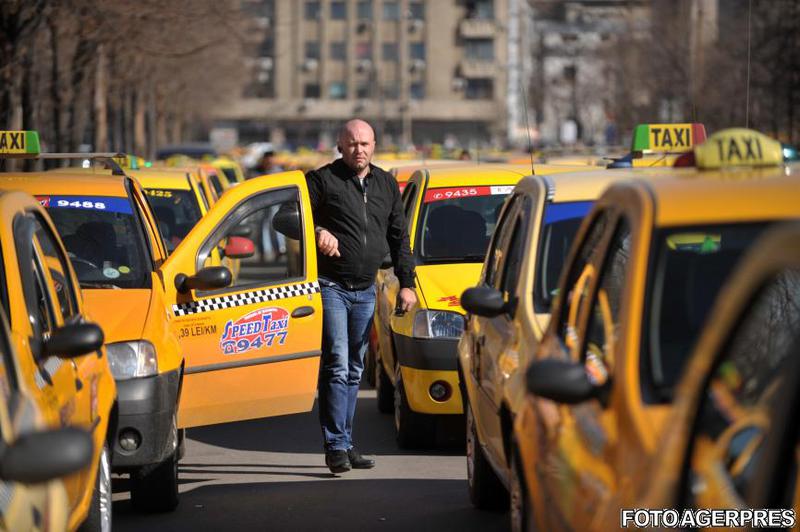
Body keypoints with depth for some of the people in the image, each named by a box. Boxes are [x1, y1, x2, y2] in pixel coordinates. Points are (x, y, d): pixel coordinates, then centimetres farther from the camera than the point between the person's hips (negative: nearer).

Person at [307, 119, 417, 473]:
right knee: (337, 367, -11)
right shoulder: (322, 180, -3)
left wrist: (406, 282, 13)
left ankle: (345, 444, 16)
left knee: (354, 371, 10)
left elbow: (399, 237, 19)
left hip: (365, 291, 5)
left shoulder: (386, 185, 14)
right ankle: (336, 447, -10)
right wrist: (317, 232, -25)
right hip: (330, 287, -5)